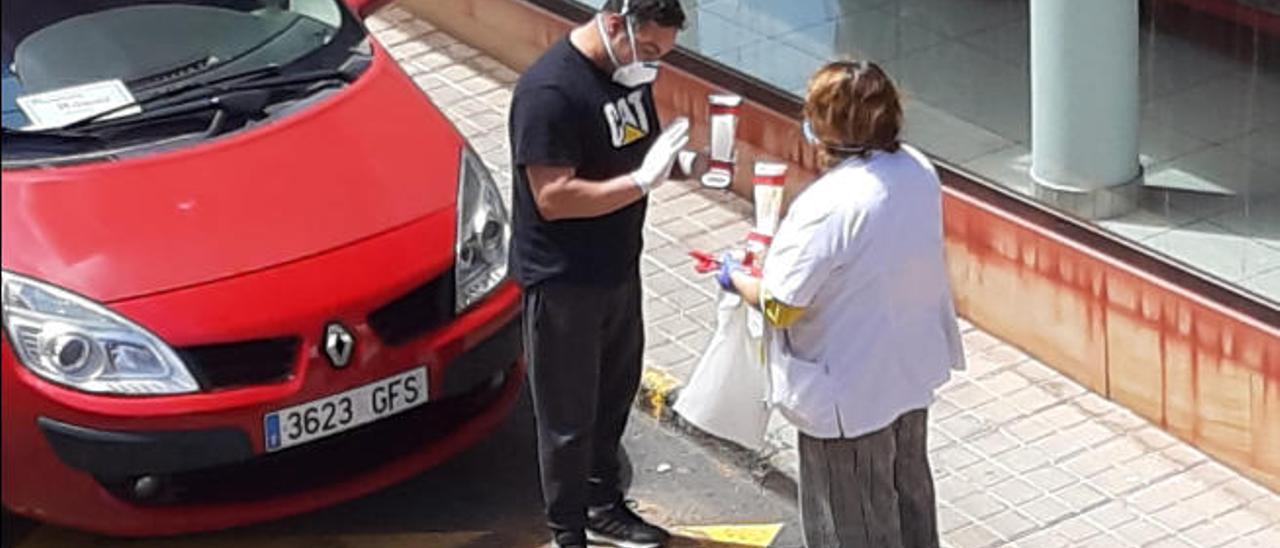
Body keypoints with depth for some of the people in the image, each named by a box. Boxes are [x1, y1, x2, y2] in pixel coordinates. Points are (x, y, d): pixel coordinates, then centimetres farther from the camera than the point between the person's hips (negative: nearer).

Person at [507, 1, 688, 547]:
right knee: (569, 414, 5)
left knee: (614, 394, 22)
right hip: (562, 281, -8)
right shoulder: (549, 91, -25)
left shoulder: (629, 71, 1)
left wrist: (666, 152, 0)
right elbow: (553, 197, -28)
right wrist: (642, 180, -31)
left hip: (618, 269, 8)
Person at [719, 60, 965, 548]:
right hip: (913, 371, 8)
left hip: (850, 393, -8)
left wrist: (736, 279, -3)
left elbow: (779, 306, -23)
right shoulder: (919, 171, -6)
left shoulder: (829, 206, -30)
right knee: (908, 489, 28)